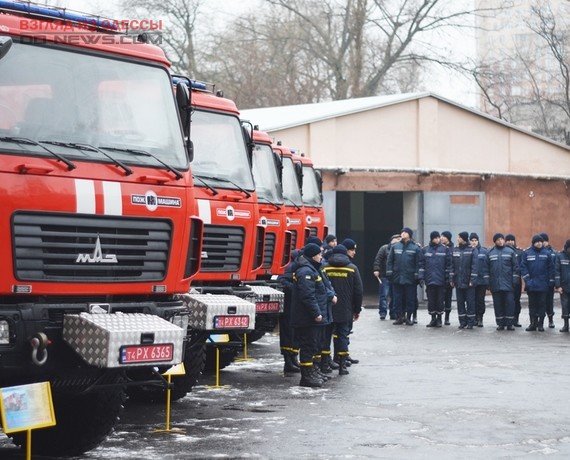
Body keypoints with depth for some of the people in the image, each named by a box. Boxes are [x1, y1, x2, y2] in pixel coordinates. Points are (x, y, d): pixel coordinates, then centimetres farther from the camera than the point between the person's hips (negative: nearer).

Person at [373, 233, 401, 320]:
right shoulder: (385, 248, 1)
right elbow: (378, 259, -5)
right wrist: (376, 269, -14)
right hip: (384, 276, -4)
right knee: (384, 294, -7)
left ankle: (393, 313, 12)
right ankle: (382, 312, -5)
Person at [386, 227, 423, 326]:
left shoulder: (416, 248, 0)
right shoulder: (395, 247, 7)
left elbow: (419, 263, -3)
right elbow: (390, 261, 8)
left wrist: (418, 276, -9)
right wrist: (389, 273, 1)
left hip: (410, 279, -2)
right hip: (397, 279, 2)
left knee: (410, 299, 3)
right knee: (398, 299, 4)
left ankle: (408, 317, 13)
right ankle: (399, 317, 13)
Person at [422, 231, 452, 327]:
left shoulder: (445, 250, 1)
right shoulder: (425, 250, 7)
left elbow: (448, 265, 0)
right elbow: (422, 264, 6)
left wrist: (447, 278, -6)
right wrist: (421, 277, -1)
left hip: (441, 280, -2)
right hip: (429, 280, 2)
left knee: (440, 300, 2)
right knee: (431, 300, 5)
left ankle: (439, 319, 12)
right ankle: (433, 318, 14)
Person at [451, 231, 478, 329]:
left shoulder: (472, 250, -5)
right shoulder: (454, 250, 8)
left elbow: (474, 265, -9)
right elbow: (452, 265, 8)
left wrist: (472, 280, -14)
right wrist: (452, 279, 2)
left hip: (468, 282, -4)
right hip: (458, 281, 4)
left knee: (470, 302, 0)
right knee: (460, 302, 7)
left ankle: (470, 322, 6)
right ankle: (462, 322, 14)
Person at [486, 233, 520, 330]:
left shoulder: (510, 251, 1)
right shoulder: (490, 253, 5)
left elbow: (515, 267, 0)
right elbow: (486, 268, 6)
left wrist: (515, 280, -6)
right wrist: (487, 282, 1)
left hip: (508, 284, -1)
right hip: (495, 285, 2)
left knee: (510, 303, -3)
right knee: (498, 304, 5)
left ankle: (509, 323, 3)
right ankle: (500, 323, 12)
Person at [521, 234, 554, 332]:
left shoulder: (546, 253, 1)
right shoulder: (527, 253, 0)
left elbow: (551, 268, 3)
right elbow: (523, 267, -2)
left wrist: (551, 281, 0)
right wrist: (527, 280, -9)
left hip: (543, 284, 0)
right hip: (531, 285, 0)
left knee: (542, 304, 3)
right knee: (532, 304, 6)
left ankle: (540, 324, 9)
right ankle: (533, 323, 12)